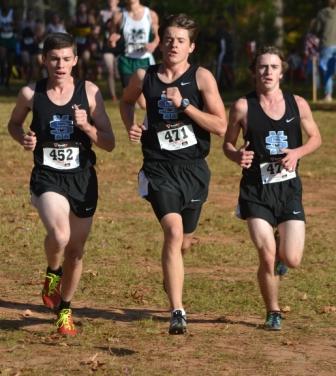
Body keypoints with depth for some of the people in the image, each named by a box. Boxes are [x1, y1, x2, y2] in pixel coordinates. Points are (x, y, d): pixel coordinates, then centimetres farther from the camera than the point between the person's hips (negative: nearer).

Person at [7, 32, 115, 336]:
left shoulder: (89, 92, -4)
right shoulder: (31, 94, -4)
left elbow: (109, 143, -1)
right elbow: (14, 124, 16)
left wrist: (86, 127, -19)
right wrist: (24, 138, -6)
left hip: (83, 178, 2)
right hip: (47, 177, -2)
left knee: (75, 250, 11)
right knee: (59, 235, -28)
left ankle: (64, 310, 34)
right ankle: (52, 273, 6)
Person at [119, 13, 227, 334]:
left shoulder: (201, 77, -4)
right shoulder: (144, 77, 3)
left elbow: (221, 126, -10)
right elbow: (126, 101, 26)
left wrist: (184, 105, -17)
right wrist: (130, 125, 6)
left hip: (193, 169, 1)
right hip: (159, 168, -1)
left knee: (183, 241, 16)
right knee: (173, 232, -22)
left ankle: (170, 275, 53)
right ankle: (177, 311, -24)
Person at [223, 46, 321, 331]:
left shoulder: (297, 105, 2)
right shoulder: (243, 107, -3)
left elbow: (316, 138, 14)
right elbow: (228, 144, 7)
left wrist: (297, 153, -7)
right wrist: (237, 155, -16)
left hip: (289, 189, 2)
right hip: (256, 190, -2)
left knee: (292, 260, -3)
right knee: (267, 259, -10)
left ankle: (281, 244, 35)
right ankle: (273, 312, 14)